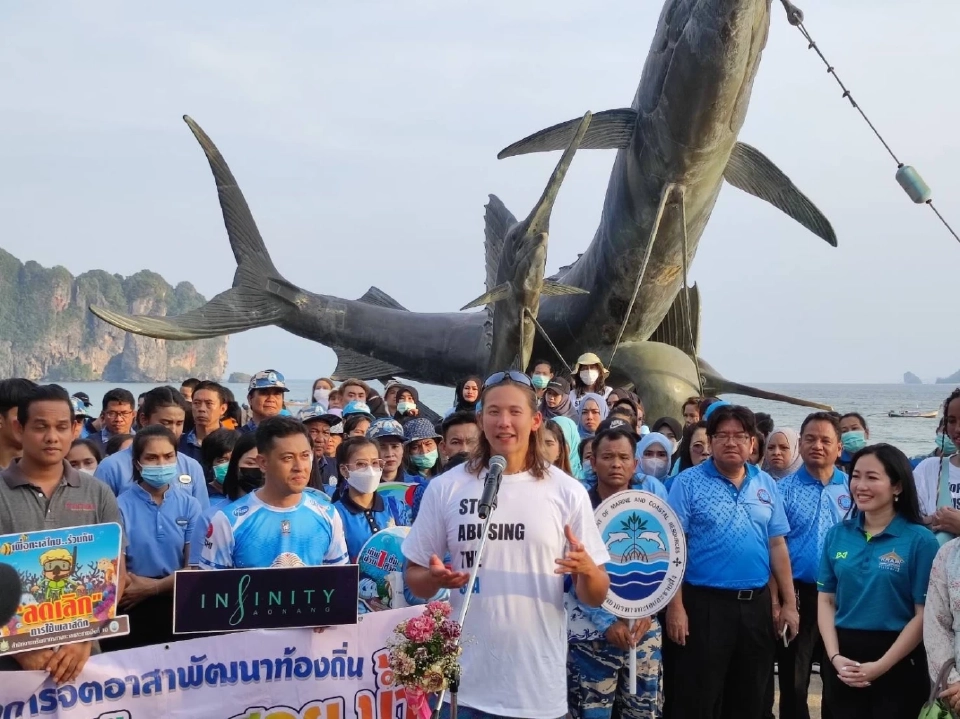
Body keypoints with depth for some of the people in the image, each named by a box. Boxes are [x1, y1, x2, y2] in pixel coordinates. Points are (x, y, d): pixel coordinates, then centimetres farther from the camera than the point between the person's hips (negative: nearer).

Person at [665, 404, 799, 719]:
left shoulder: (766, 484, 8)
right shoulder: (688, 482, -5)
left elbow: (777, 545, 11)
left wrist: (789, 603, 6)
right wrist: (676, 605, -14)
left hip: (757, 605, 4)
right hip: (705, 604, -4)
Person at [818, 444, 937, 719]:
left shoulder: (920, 540, -7)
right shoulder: (837, 534, 5)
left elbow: (924, 615, -9)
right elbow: (826, 601, 6)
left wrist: (881, 666, -13)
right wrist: (834, 656, -8)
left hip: (898, 664, -3)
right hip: (844, 660, 3)